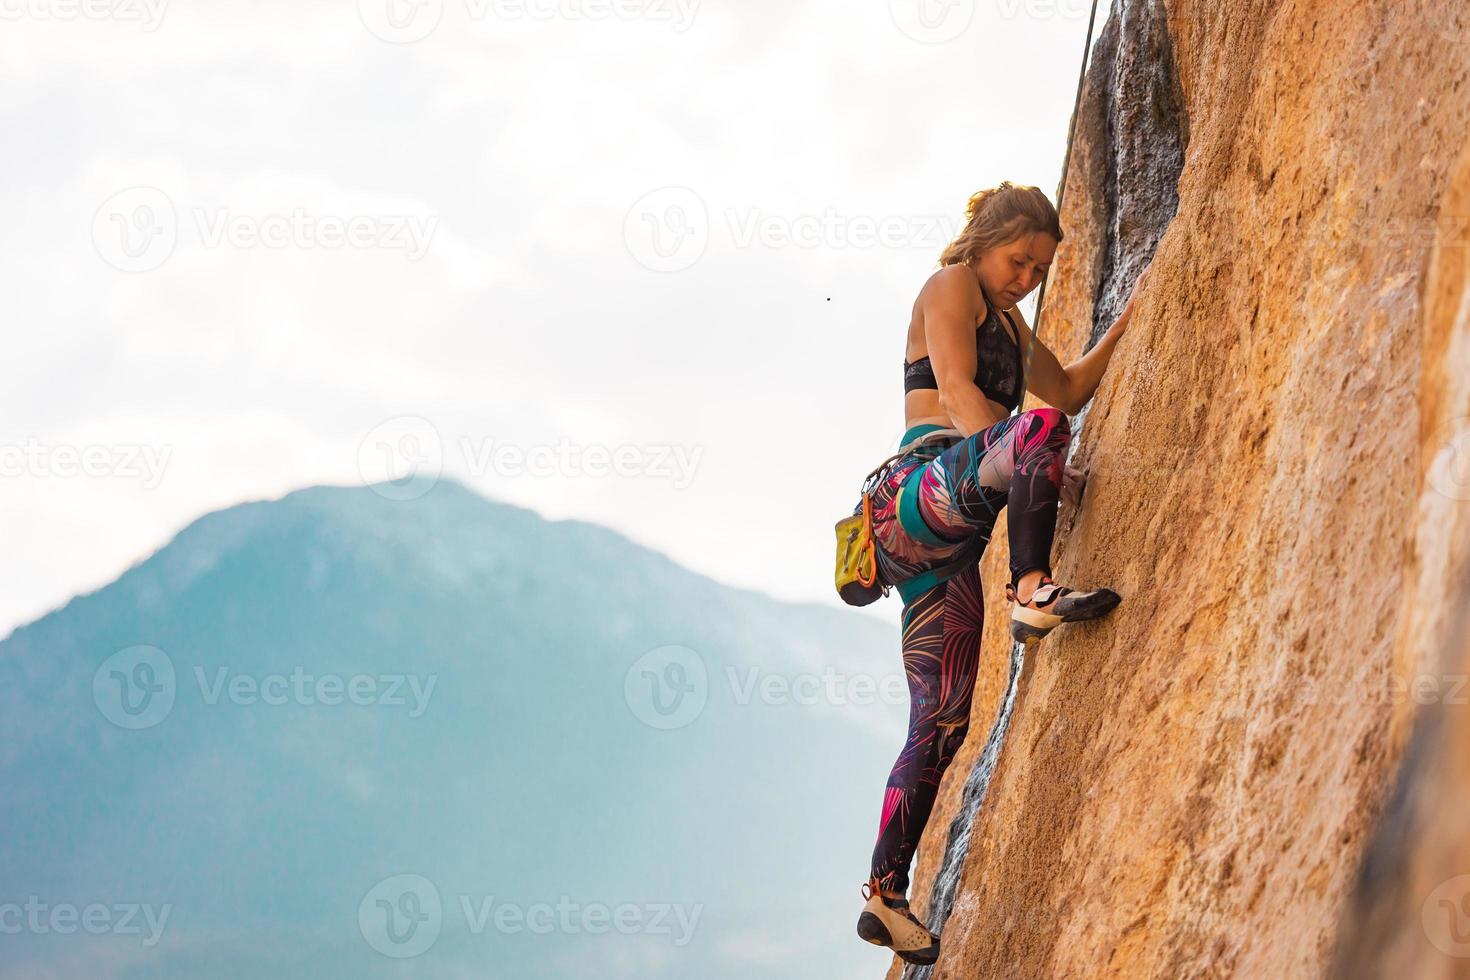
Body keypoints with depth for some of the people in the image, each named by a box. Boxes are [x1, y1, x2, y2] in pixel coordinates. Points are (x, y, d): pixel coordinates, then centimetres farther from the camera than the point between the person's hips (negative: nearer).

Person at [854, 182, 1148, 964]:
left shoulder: (1008, 321, 29)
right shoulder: (952, 285, 3)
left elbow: (1068, 391, 41)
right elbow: (955, 387, -12)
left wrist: (1124, 325, 28)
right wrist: (1038, 463, -23)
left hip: (949, 539, 9)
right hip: (926, 488, -9)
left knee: (941, 721, 1)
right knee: (1039, 428, -34)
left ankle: (885, 893, 0)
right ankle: (1033, 592, -38)